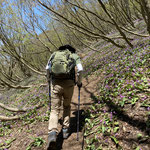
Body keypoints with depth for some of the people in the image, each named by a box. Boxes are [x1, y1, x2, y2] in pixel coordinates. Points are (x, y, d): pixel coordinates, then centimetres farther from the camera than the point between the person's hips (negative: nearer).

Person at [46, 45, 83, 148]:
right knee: (67, 106, 22)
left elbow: (48, 68, 6)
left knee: (55, 109, 4)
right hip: (69, 84, 0)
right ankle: (65, 130, 22)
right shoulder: (75, 55, 16)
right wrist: (79, 82, 14)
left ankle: (53, 133, -15)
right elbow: (80, 70, 0)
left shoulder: (55, 54, 18)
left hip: (56, 83, 0)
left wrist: (49, 79, 23)